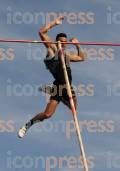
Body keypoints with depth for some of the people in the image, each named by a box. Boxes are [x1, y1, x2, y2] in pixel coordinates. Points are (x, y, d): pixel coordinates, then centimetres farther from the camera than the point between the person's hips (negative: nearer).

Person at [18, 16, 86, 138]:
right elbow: (42, 32, -5)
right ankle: (28, 125, 8)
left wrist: (77, 46, 24)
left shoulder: (68, 55, 20)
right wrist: (55, 23, 0)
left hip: (68, 86, 6)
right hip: (58, 86, -6)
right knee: (47, 114, -12)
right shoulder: (52, 48, 3)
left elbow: (82, 58, 34)